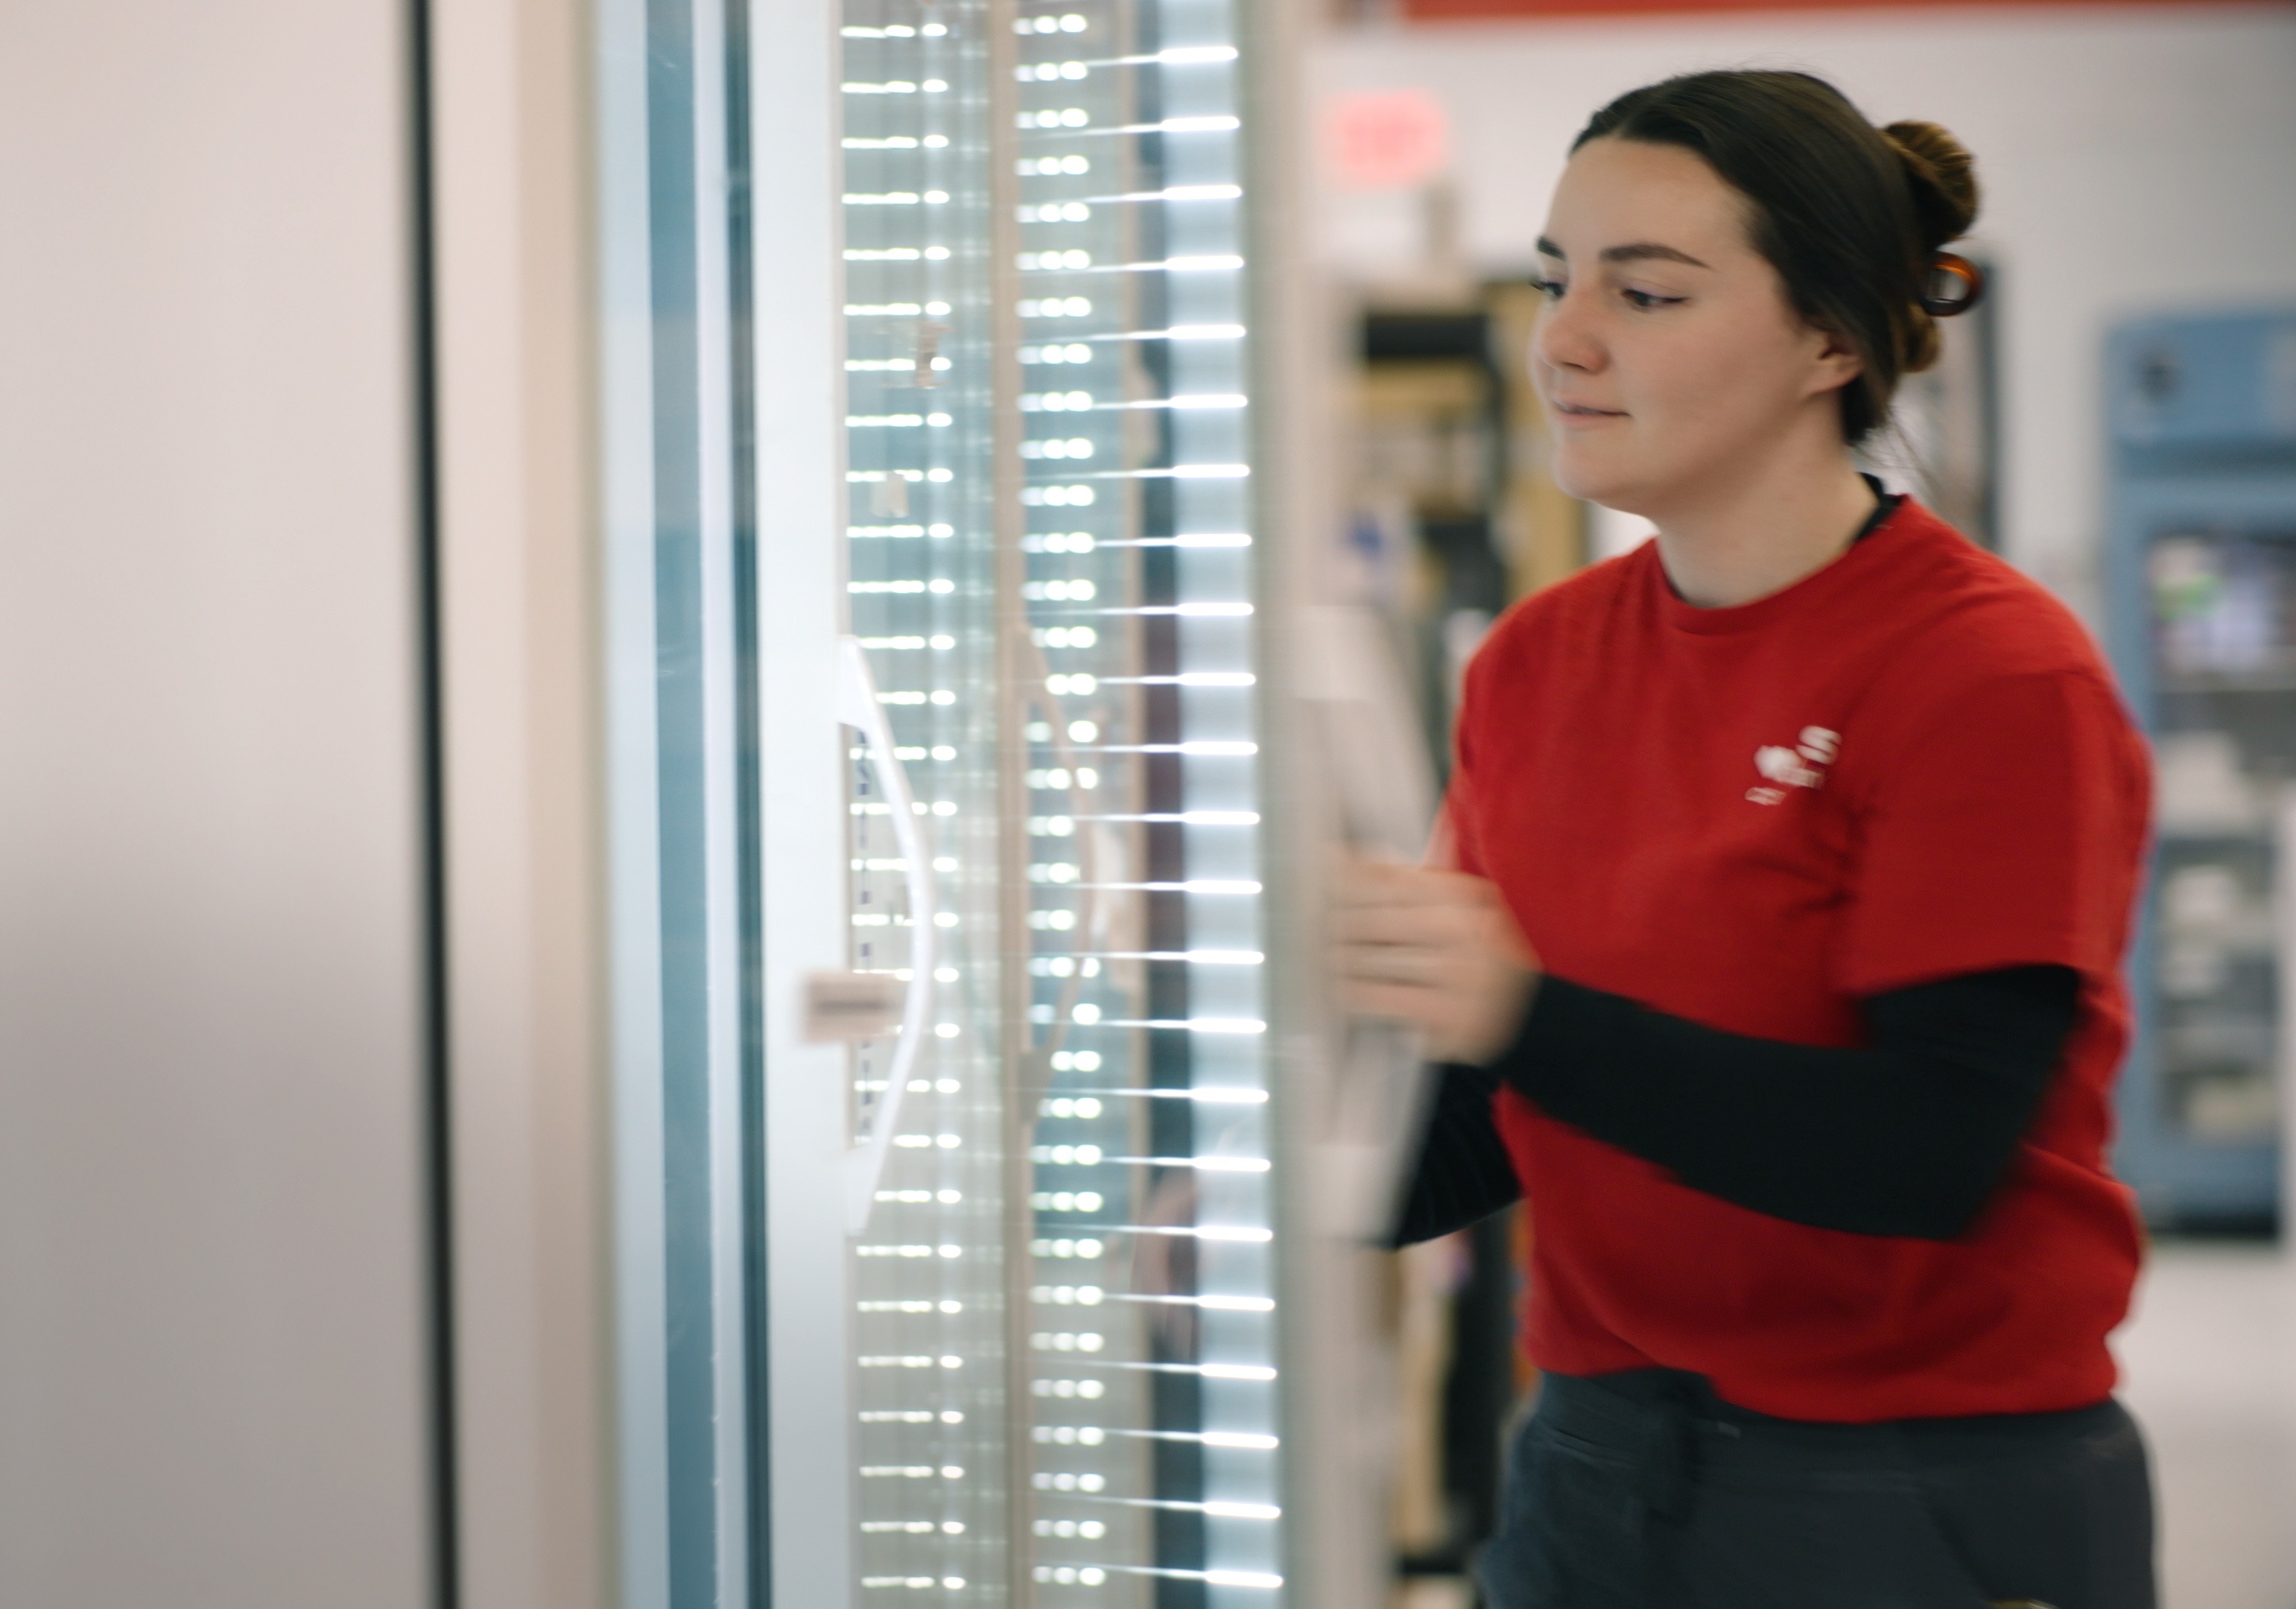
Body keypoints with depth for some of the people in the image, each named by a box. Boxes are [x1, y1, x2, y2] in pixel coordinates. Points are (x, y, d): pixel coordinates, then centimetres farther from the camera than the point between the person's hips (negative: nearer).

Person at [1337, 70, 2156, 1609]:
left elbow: (1935, 1152, -22)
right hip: (1593, 1471, 6)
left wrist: (1526, 1012, -30)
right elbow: (1499, 1128, 9)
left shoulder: (1996, 676, -13)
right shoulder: (1537, 661, 6)